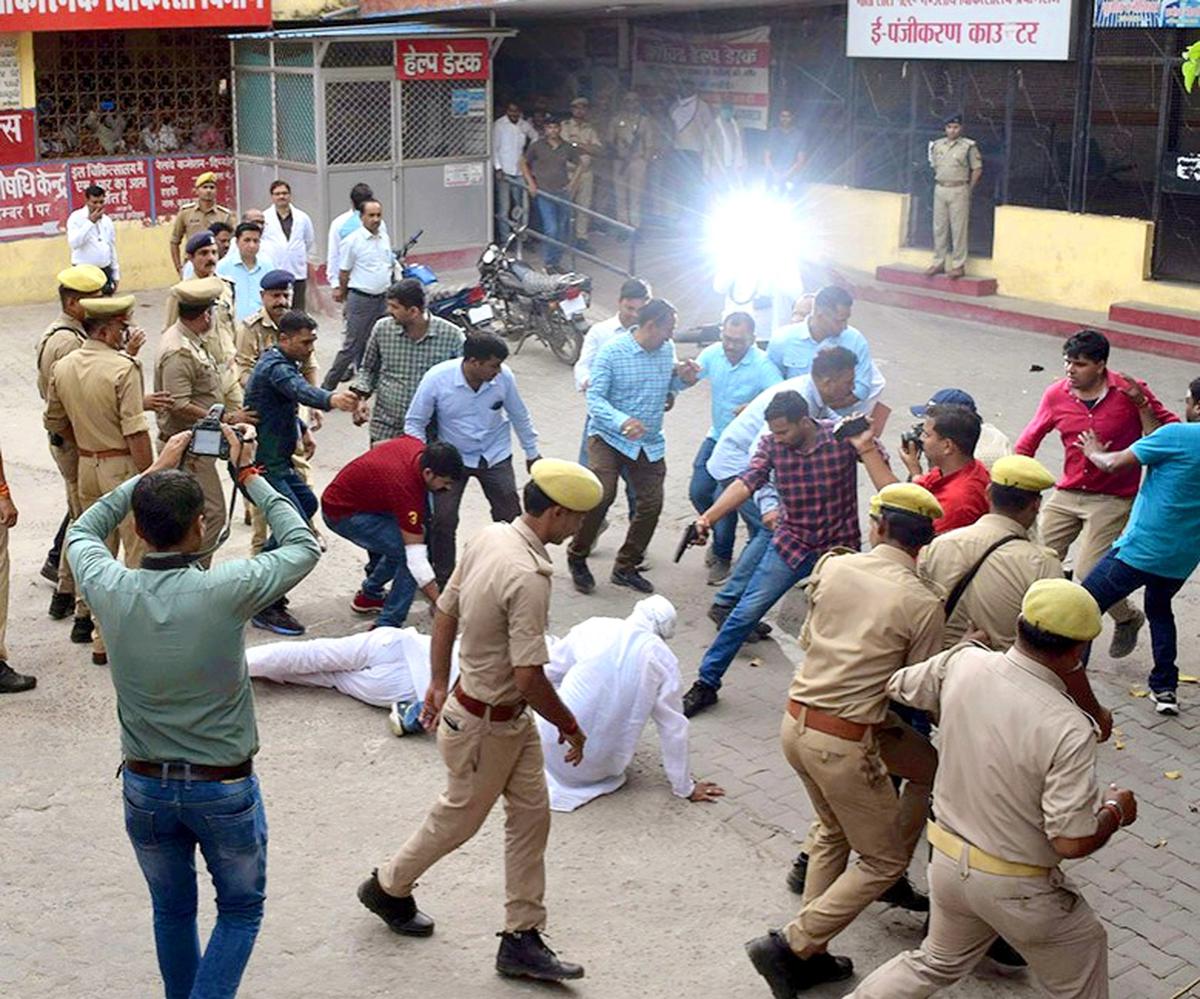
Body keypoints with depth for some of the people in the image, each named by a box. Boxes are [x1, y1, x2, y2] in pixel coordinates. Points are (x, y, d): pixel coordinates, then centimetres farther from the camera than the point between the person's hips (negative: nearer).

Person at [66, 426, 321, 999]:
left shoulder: (111, 590, -14)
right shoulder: (225, 591, -24)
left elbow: (82, 533, 10)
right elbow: (304, 547, -6)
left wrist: (152, 474, 10)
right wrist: (249, 477, -1)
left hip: (145, 786, 3)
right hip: (224, 787, -3)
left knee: (172, 910, 23)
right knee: (241, 909, 18)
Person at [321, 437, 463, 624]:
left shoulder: (418, 447, -11)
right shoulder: (407, 488, -34)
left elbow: (378, 445, 14)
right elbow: (416, 558, -32)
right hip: (342, 513, -9)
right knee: (408, 552, -18)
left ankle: (368, 595, 30)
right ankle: (387, 627, -12)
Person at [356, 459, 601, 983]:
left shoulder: (490, 537, -4)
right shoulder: (527, 577, -31)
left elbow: (445, 613, 7)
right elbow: (529, 676, -30)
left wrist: (439, 683, 19)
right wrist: (570, 727, -14)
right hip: (485, 725, -8)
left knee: (531, 814, 13)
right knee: (459, 817, 16)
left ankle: (521, 938, 23)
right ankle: (388, 886, 41)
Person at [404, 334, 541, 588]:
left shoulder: (503, 377, -18)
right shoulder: (437, 379, -24)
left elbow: (519, 416, 1)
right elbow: (414, 422, -10)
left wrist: (532, 453, 11)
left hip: (495, 456, 2)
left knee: (510, 519, 3)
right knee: (443, 521, -6)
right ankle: (443, 582, 11)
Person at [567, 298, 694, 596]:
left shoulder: (666, 351, 2)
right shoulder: (612, 352, -14)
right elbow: (595, 398, -17)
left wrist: (683, 378, -5)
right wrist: (622, 421, -35)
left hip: (650, 443, 6)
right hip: (609, 437, -6)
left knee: (651, 504, 4)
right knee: (601, 495, -22)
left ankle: (626, 568, 22)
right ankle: (577, 558, 0)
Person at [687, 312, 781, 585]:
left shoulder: (763, 365, -23)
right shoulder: (713, 353, -7)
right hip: (717, 437, 6)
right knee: (698, 492, 6)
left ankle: (722, 557, 14)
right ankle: (720, 537, 35)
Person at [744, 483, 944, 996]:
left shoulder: (832, 567, 1)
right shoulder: (923, 603, -11)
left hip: (794, 723, 6)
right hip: (845, 744, -6)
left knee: (835, 833, 27)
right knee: (884, 861, 12)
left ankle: (809, 954, 28)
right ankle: (790, 944, 4)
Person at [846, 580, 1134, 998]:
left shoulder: (962, 663, -13)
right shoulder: (1068, 730, -29)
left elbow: (899, 686, 9)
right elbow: (1072, 841, -25)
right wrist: (1116, 811, -4)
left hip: (948, 862, 6)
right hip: (1016, 889, -5)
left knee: (936, 964, 30)